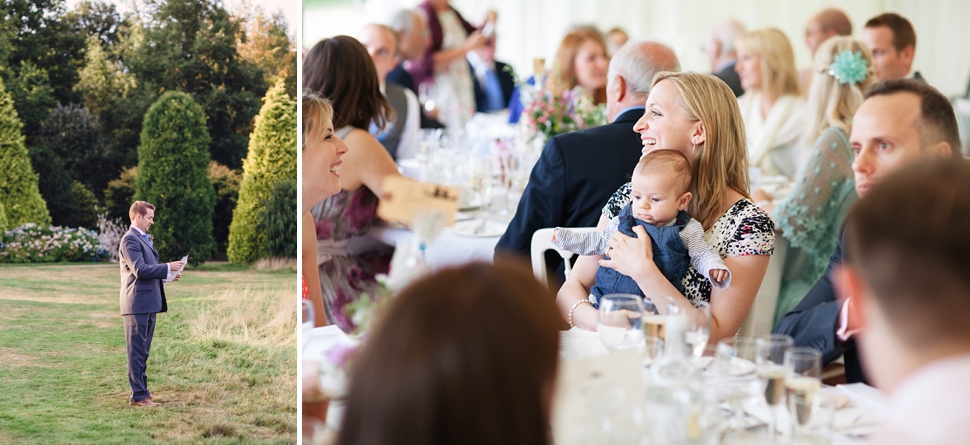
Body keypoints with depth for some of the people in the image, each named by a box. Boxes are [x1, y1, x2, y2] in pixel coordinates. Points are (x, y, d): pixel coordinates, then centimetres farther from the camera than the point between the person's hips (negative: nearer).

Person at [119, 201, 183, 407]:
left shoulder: (144, 239, 20)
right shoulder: (130, 240, -13)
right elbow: (139, 269, -21)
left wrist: (167, 275, 10)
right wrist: (167, 267, -16)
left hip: (148, 302, 10)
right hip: (137, 303, -10)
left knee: (142, 351, 14)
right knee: (136, 351, -5)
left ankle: (142, 391, 21)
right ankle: (138, 396, -2)